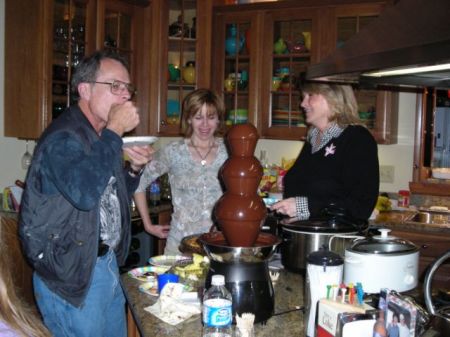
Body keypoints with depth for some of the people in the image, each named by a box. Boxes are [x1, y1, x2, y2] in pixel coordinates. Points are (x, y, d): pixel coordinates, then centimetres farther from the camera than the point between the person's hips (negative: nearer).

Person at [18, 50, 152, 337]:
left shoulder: (102, 137, 11)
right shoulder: (63, 138, -19)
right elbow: (85, 194, -37)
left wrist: (134, 169, 1)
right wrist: (115, 131, -28)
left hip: (106, 263, 9)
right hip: (71, 275, -9)